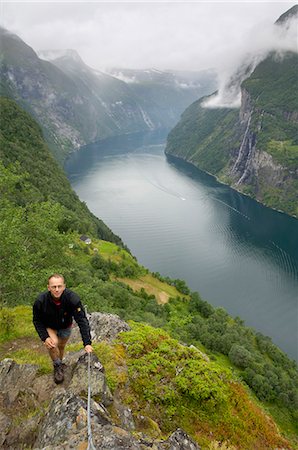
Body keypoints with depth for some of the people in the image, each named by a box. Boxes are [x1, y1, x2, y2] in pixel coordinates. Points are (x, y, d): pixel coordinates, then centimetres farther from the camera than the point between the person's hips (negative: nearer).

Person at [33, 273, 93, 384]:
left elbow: (82, 320, -33)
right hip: (49, 327, -1)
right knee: (53, 343, -27)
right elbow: (37, 321, -16)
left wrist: (87, 343, -39)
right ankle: (57, 366, 2)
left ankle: (59, 364, 54)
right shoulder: (40, 301, -33)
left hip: (65, 327, 1)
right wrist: (45, 337, -29)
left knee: (61, 347, 21)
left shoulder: (73, 298, -36)